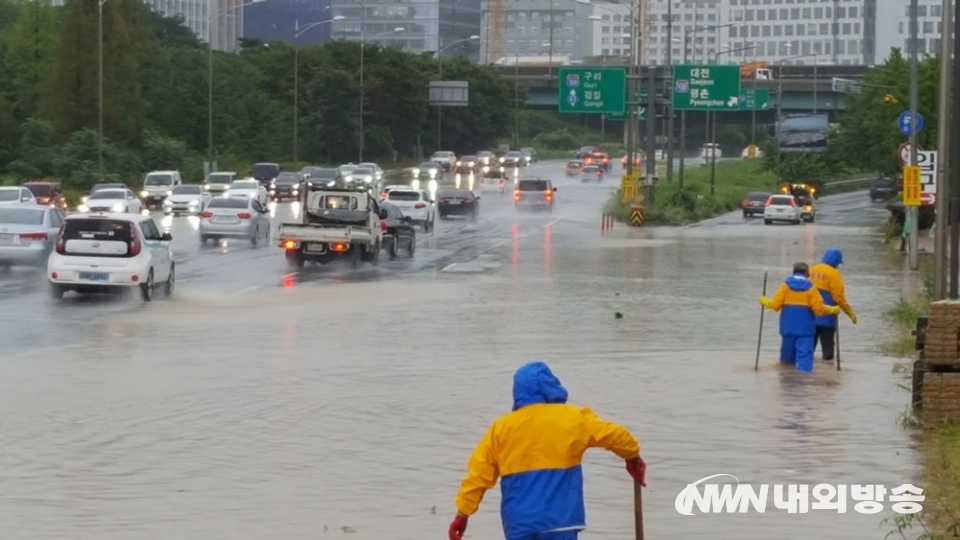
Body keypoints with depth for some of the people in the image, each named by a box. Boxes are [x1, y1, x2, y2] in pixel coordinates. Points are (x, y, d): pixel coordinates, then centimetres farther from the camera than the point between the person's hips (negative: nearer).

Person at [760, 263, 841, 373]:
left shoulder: (786, 286, 1)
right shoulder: (810, 288, -3)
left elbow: (775, 305, -3)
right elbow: (819, 308, -7)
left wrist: (764, 301, 15)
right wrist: (833, 310, 9)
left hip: (788, 327, 3)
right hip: (805, 328, -3)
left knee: (787, 357, 17)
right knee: (804, 356, -7)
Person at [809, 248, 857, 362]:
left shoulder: (812, 270, 7)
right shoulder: (833, 274, -12)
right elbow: (838, 297, -14)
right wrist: (850, 313, -7)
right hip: (826, 317, -6)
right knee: (827, 345, 0)